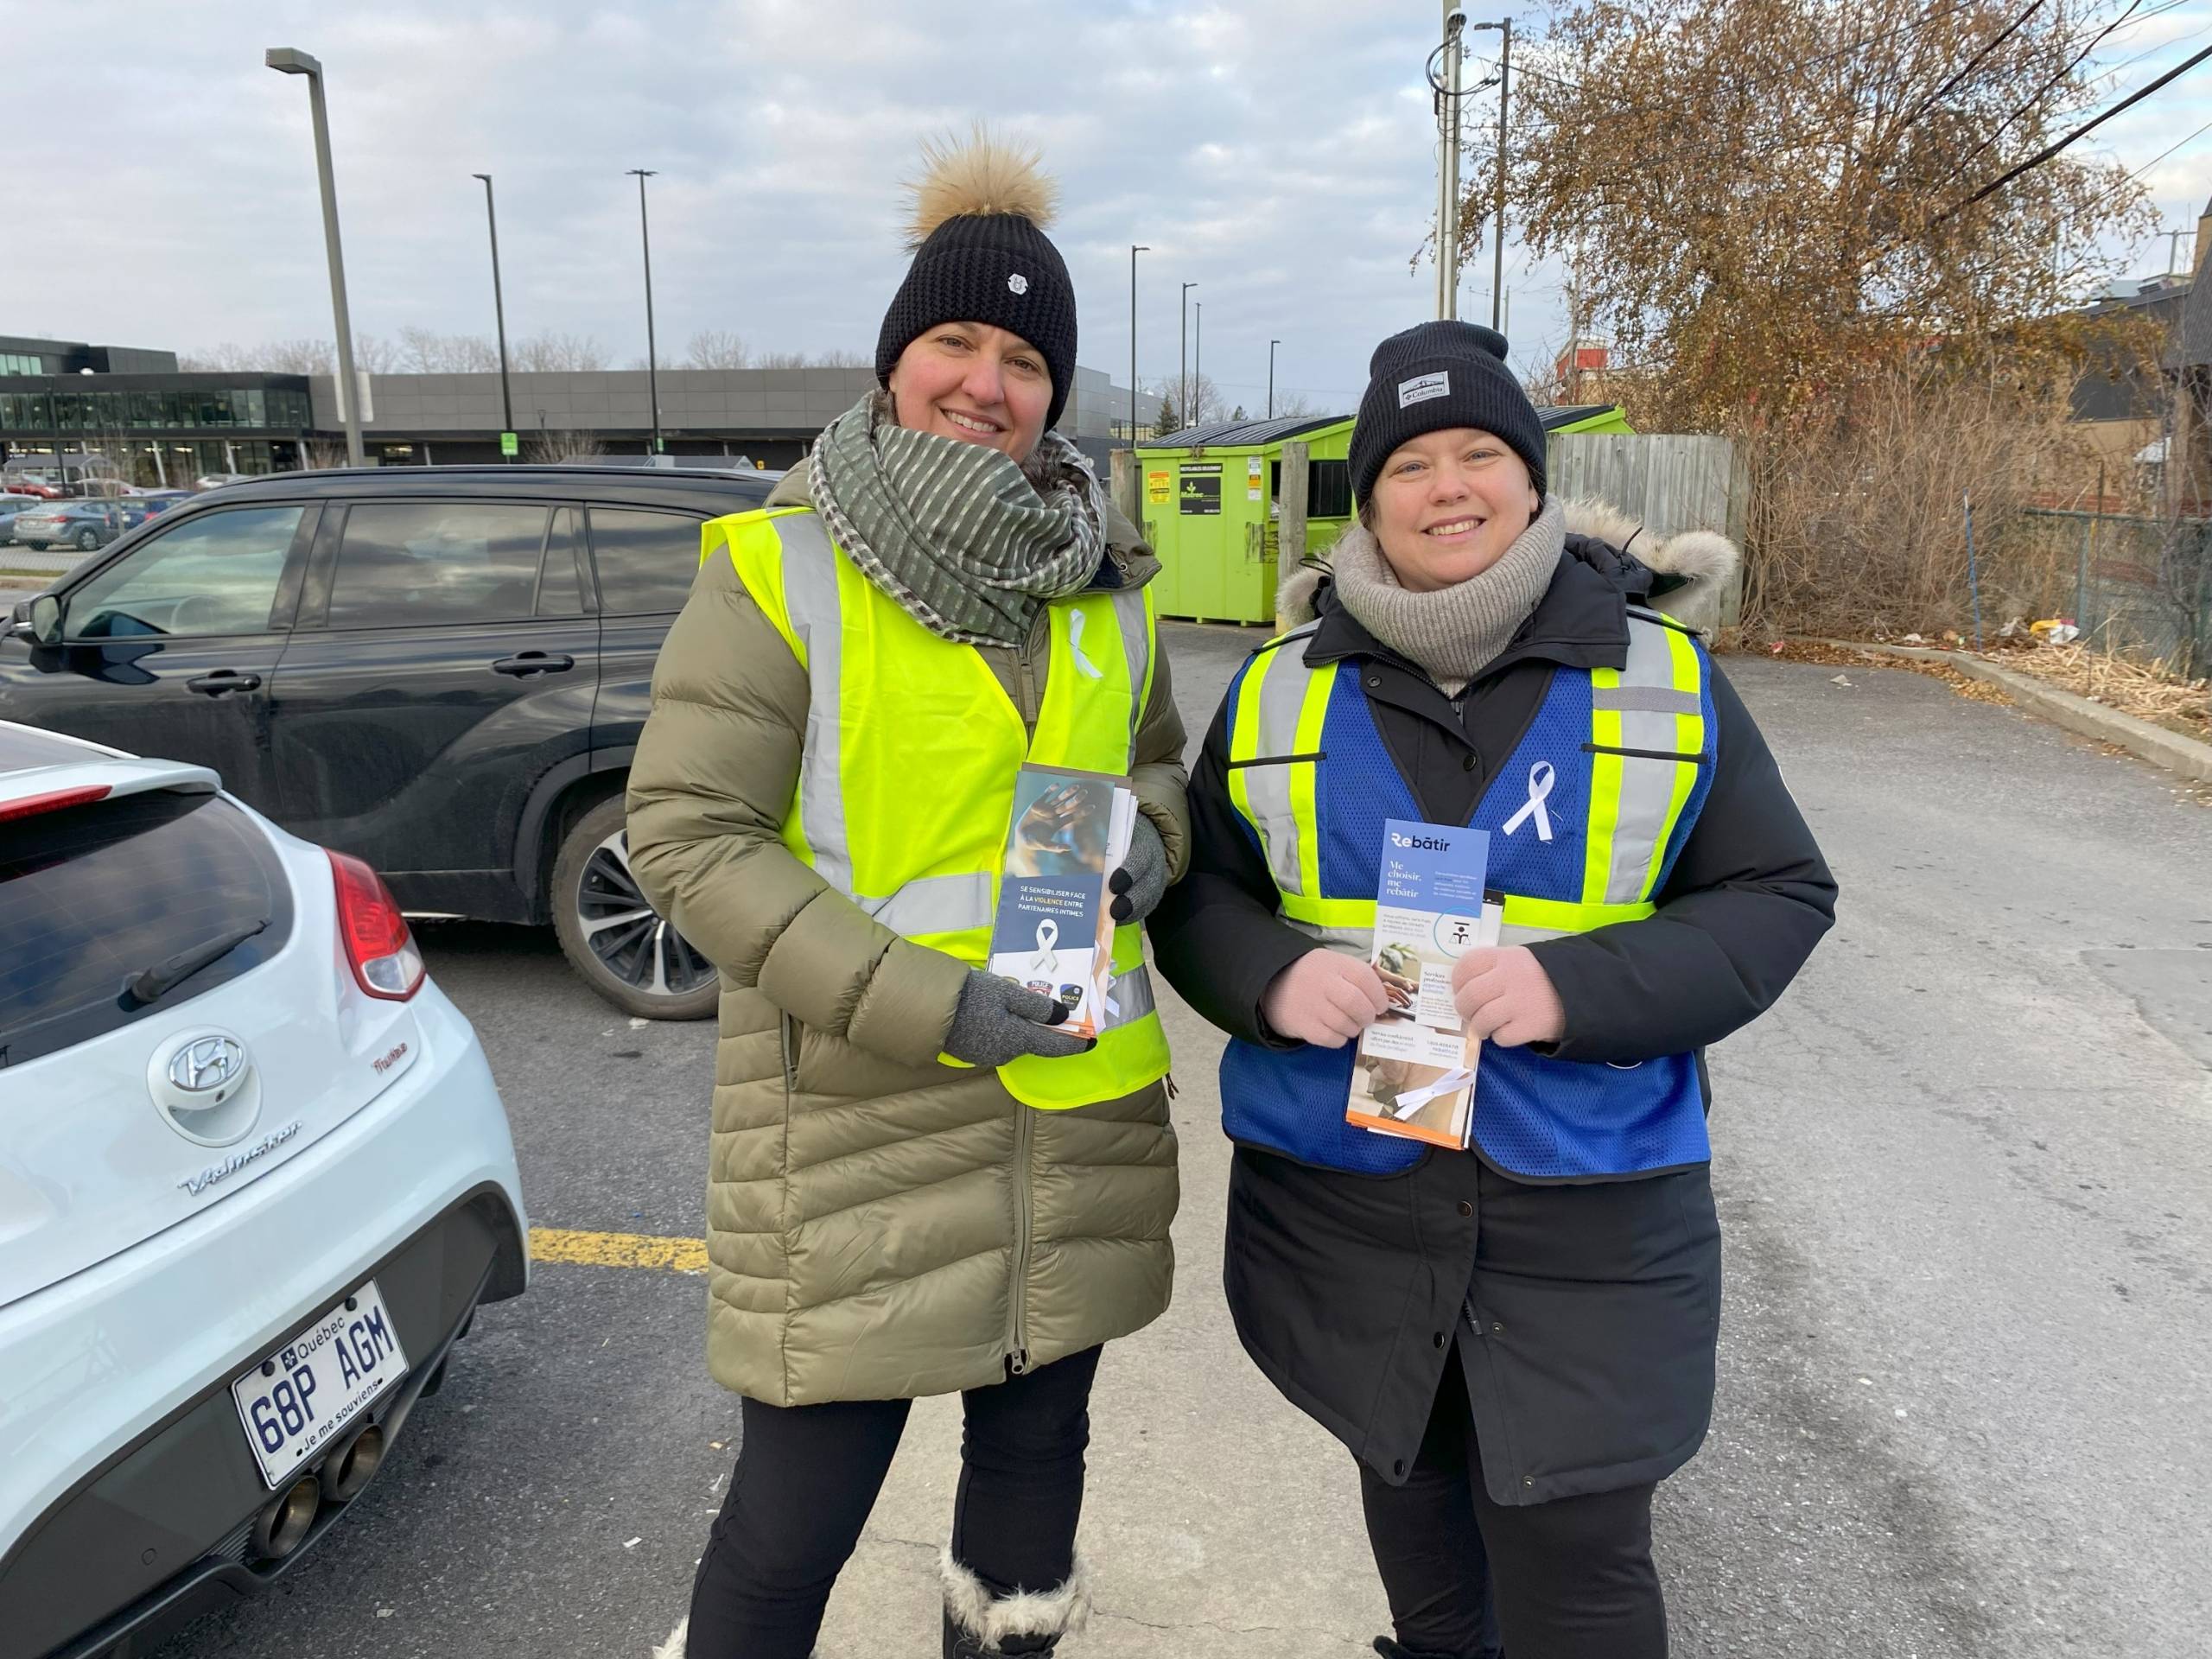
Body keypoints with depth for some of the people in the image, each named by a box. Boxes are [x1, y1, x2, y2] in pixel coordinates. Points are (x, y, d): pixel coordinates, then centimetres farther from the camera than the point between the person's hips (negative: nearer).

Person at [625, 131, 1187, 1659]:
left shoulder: (1104, 582, 7)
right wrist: (925, 1003, -20)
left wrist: (1149, 841, -5)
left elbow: (1160, 762, 21)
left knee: (1038, 1451, 21)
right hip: (860, 1122, -5)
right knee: (796, 1519, 6)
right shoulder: (778, 569, -8)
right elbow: (684, 835, -12)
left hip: (1083, 1112, 5)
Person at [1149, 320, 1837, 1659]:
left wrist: (1581, 987, -21)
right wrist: (1273, 979, -17)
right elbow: (1196, 891, 6)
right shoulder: (1279, 692, 2)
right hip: (1343, 1195, 3)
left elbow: (1780, 895, -3)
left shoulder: (1668, 677, -2)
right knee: (1409, 1484, 23)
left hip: (1588, 1213, -2)